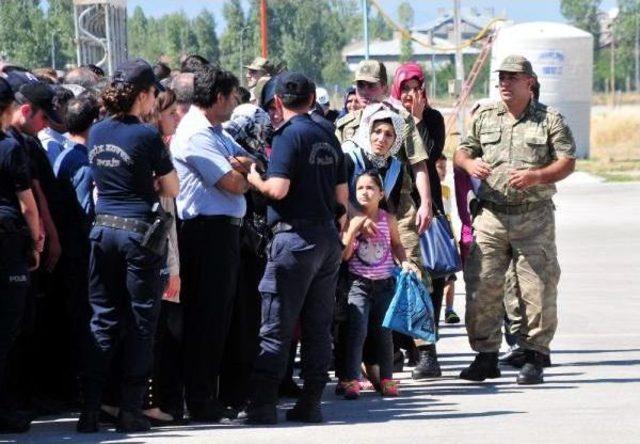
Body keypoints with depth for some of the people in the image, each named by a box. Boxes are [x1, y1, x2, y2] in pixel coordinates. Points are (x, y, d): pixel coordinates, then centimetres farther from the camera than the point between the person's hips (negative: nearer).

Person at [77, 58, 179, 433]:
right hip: (140, 230, -5)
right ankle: (131, 410, 3)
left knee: (103, 319, 9)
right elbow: (172, 189, -2)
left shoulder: (97, 134, 6)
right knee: (140, 322, 3)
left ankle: (91, 409, 4)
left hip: (104, 229, 5)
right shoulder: (147, 136, -11)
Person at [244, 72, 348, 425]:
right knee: (318, 325, 9)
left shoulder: (289, 135, -10)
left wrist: (254, 179, 0)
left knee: (276, 326, -5)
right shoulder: (328, 137, 13)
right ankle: (311, 404, 10)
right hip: (328, 235, 7)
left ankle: (262, 405, -6)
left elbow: (278, 189, -18)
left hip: (295, 234, -7)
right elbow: (342, 197, 15)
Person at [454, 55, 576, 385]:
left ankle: (534, 357, 5)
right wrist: (469, 163, -7)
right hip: (491, 214, 2)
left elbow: (567, 162, -1)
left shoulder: (550, 119, 3)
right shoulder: (484, 118, 12)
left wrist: (536, 176, -17)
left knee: (538, 286, -3)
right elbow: (461, 151, 17)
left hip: (534, 217, -2)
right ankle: (486, 355, 7)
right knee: (482, 285, -2)